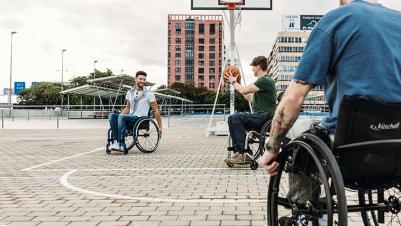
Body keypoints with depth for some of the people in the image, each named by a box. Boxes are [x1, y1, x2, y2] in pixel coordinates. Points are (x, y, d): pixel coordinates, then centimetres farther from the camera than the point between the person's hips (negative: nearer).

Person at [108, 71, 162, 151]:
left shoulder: (149, 94, -1)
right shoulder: (130, 93, 14)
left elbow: (156, 110, 1)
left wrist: (160, 127, -2)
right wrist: (117, 118, 11)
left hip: (140, 118, -5)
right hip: (130, 117, 6)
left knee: (122, 117, -32)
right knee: (112, 115, -20)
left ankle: (121, 144, -30)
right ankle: (116, 140, -26)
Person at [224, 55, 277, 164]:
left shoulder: (266, 81, -13)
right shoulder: (261, 81, 21)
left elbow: (244, 90, -18)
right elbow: (250, 98, 24)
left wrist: (233, 82, 2)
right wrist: (237, 83, 25)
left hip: (265, 117, -10)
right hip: (259, 116, 10)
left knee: (236, 118, -23)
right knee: (232, 118, -2)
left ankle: (243, 154, -20)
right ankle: (238, 152, -7)